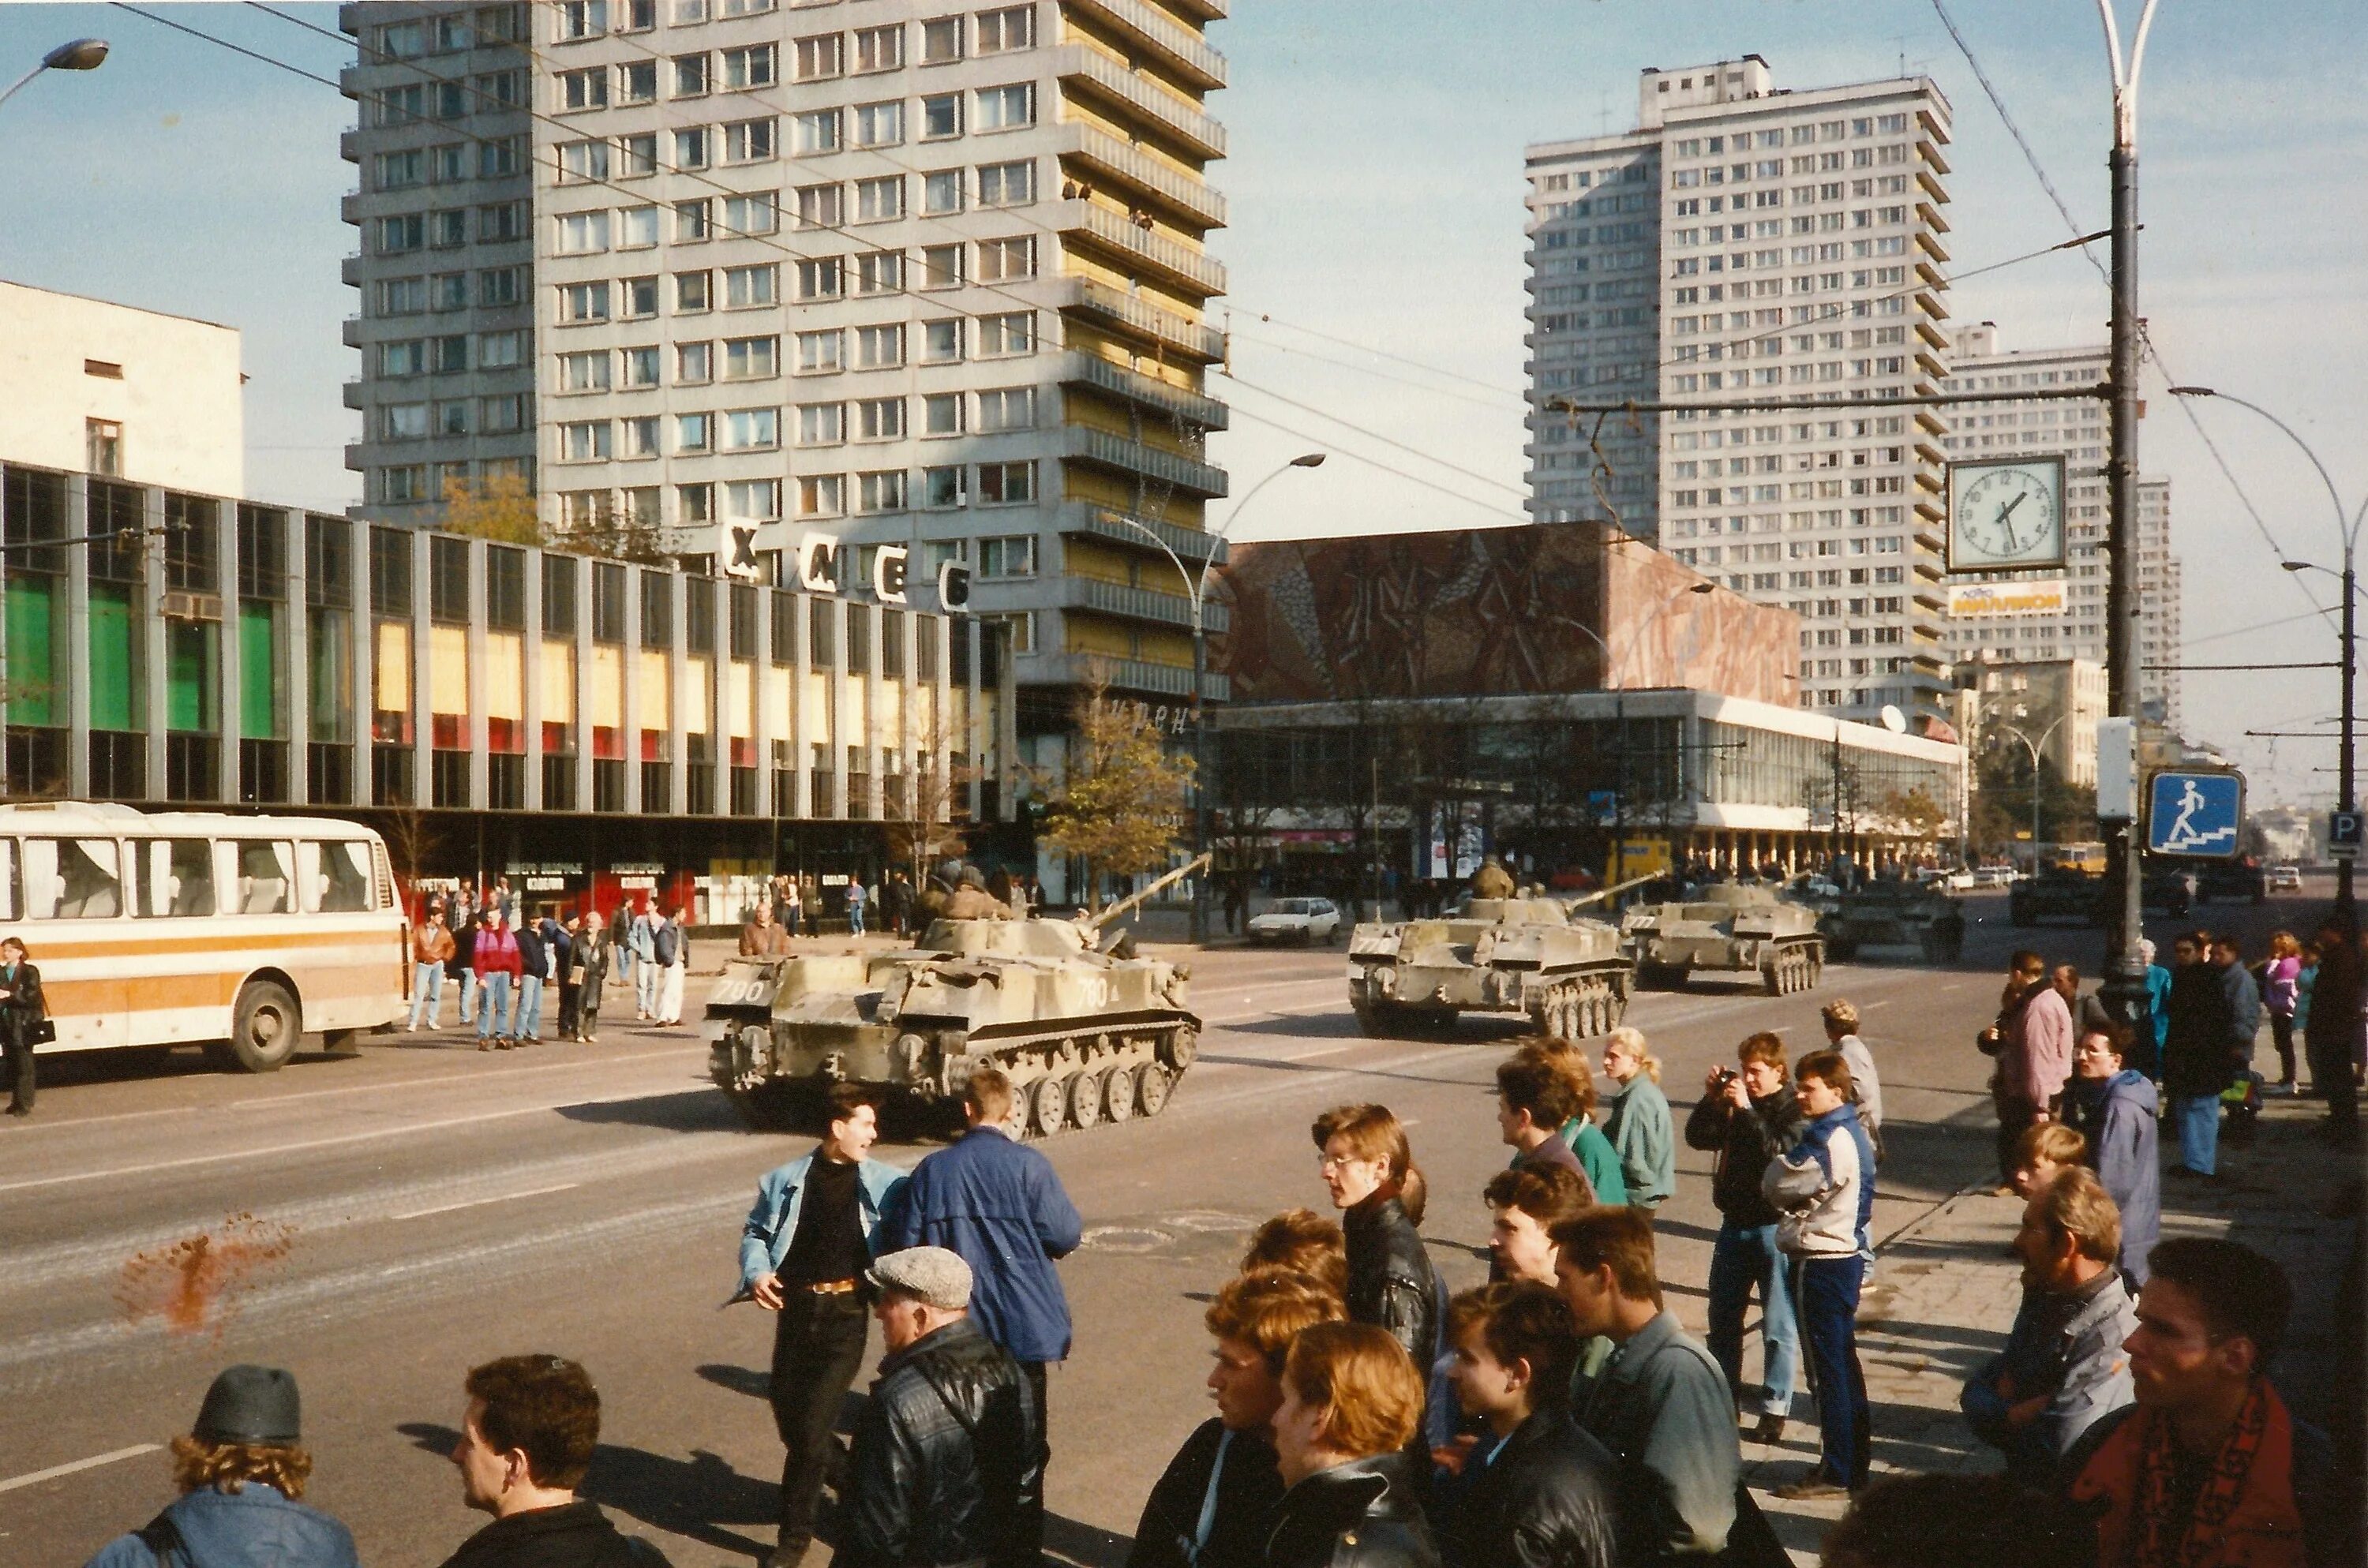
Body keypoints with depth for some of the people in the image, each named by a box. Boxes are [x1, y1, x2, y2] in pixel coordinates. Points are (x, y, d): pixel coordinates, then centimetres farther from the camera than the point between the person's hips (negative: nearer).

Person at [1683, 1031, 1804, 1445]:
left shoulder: (1792, 1109, -12)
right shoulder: (1734, 1103, 5)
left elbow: (1778, 1151, -26)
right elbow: (1698, 1137, 2)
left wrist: (1745, 1109, -27)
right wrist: (1711, 1098, -10)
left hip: (1775, 1227, -7)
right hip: (1735, 1223, 7)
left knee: (1778, 1325, 1)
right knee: (1723, 1318, 15)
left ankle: (1775, 1408, 8)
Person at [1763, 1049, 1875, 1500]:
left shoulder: (1830, 1141, -21)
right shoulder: (1846, 1133, 12)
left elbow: (1777, 1186, -14)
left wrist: (1780, 1160, 4)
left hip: (1820, 1263, -10)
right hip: (1842, 1255, 10)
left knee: (1828, 1365, -2)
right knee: (1842, 1362, 16)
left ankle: (1837, 1471, 5)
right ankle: (1855, 1459, 26)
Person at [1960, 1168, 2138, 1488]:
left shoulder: (2108, 1338, -24)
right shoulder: (2047, 1299, 4)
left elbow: (2051, 1447, -27)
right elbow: (1978, 1388, 6)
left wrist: (2003, 1416, -8)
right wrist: (2018, 1413, -14)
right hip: (2022, 1481, 7)